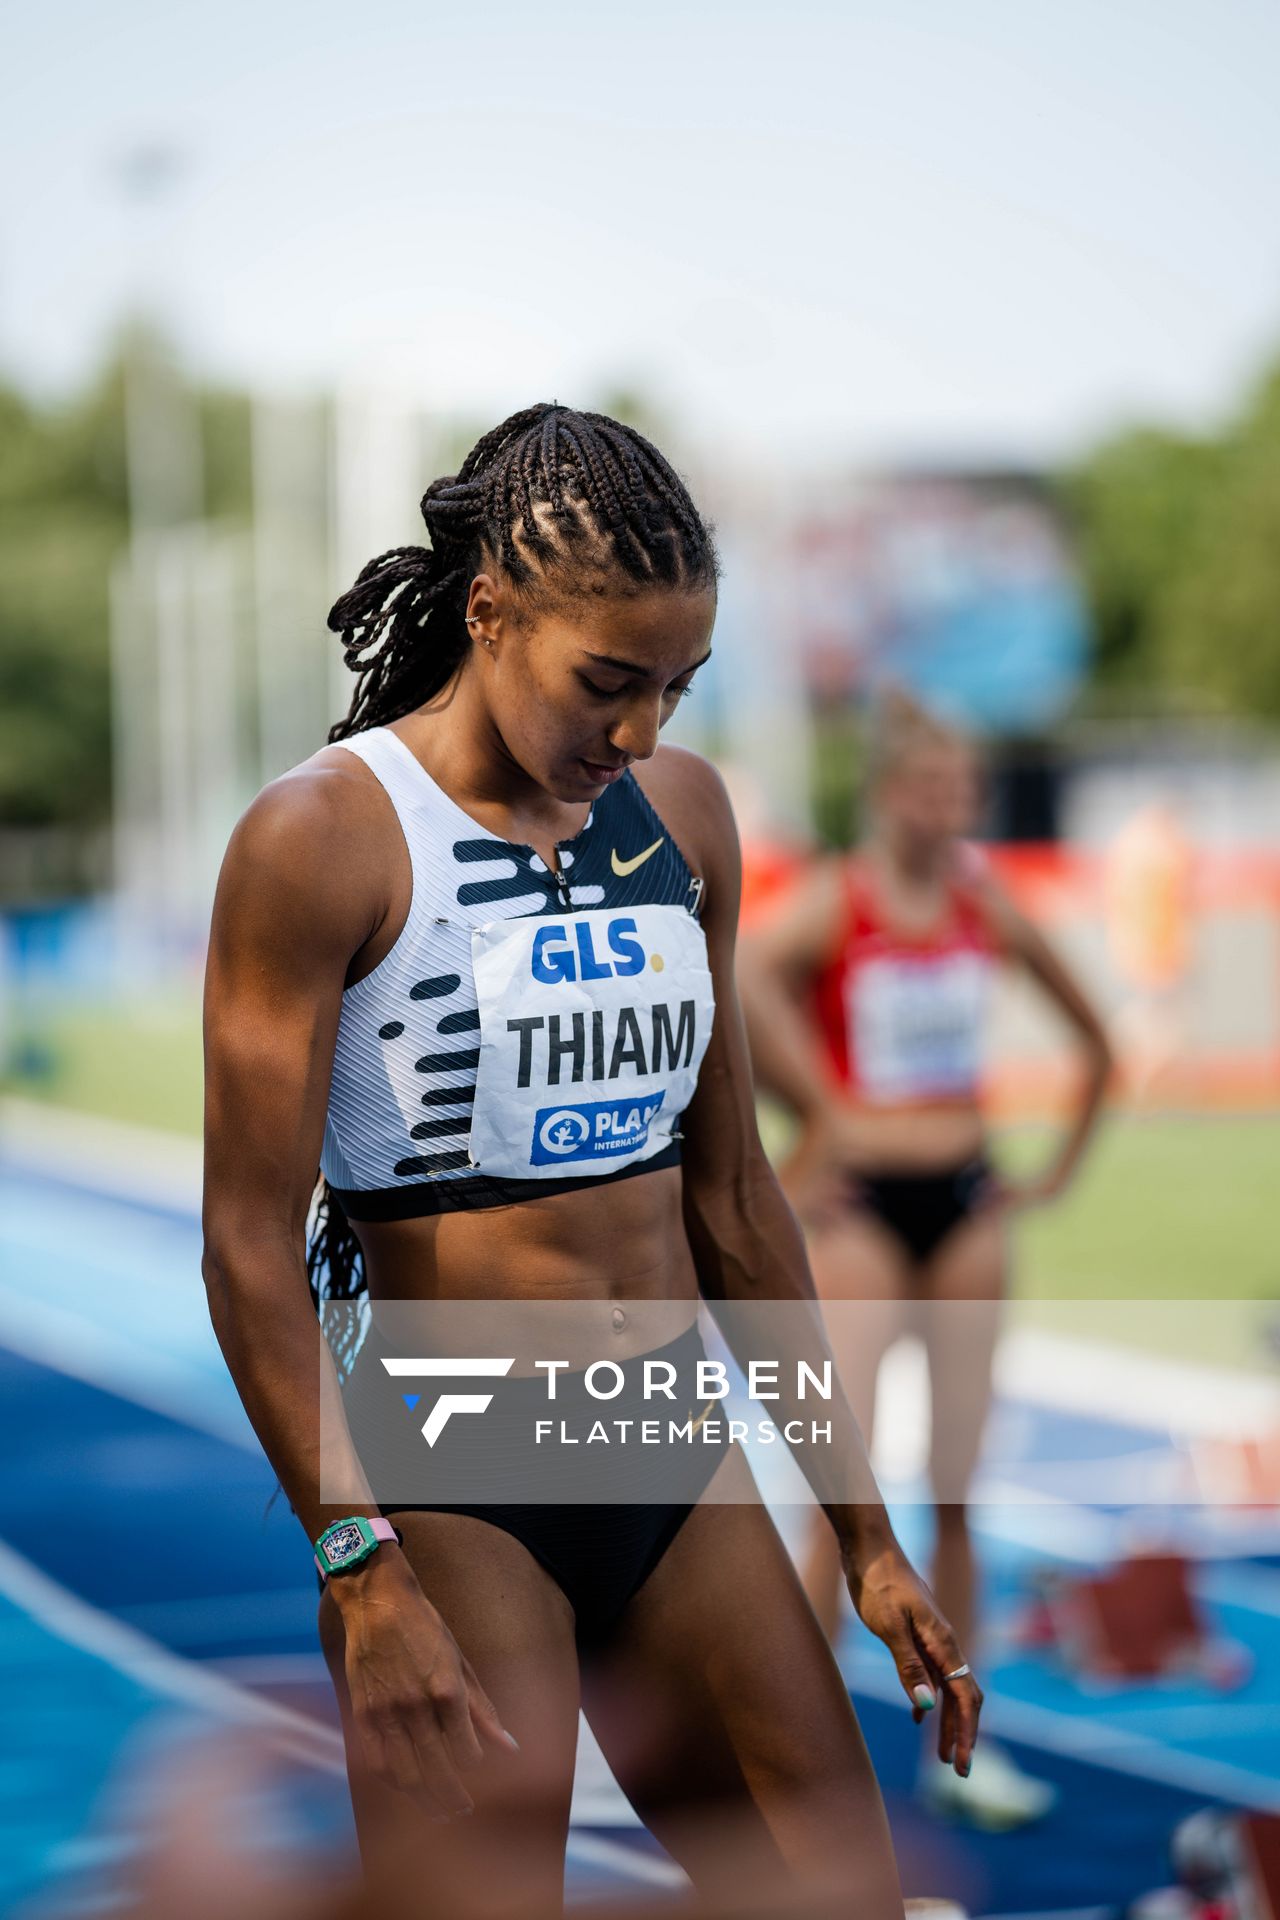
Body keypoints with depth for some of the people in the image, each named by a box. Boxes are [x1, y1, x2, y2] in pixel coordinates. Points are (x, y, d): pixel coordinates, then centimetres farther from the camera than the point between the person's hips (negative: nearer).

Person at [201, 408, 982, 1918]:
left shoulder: (682, 813, 9)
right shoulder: (323, 837, -10)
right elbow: (250, 1247, -12)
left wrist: (864, 1535, 14)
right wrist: (365, 1581, -20)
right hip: (448, 1494, -6)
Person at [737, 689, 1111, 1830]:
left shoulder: (986, 908, 6)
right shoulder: (832, 902, -8)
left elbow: (1095, 1039, 18)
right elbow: (744, 976, -30)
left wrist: (1061, 1167, 12)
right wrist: (817, 1113, -26)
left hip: (967, 1203, 4)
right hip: (867, 1206, -4)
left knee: (958, 1495, 7)